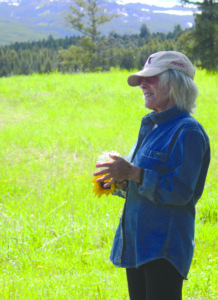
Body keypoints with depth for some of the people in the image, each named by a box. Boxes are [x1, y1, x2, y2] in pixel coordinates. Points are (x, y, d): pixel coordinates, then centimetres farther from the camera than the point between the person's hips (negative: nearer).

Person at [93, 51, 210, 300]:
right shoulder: (151, 128, 17)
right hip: (136, 243, 9)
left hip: (165, 246, -9)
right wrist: (120, 181, 3)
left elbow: (180, 192, -20)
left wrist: (133, 172, -22)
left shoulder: (188, 132, -12)